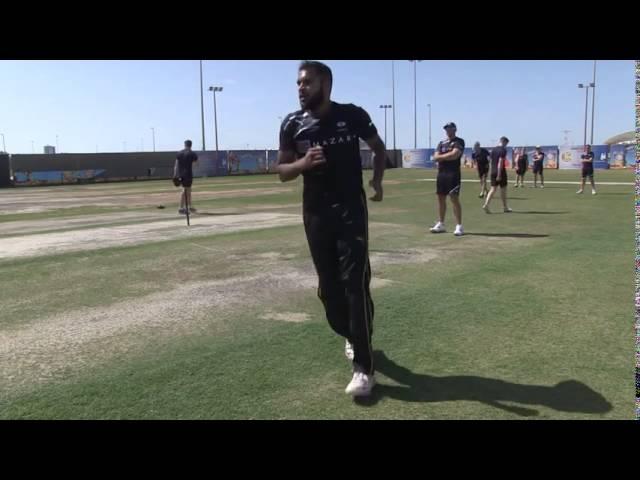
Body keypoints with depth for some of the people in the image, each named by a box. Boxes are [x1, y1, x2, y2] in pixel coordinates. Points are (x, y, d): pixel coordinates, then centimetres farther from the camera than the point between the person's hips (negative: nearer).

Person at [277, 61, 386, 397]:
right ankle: (351, 337, 38)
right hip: (315, 214, 3)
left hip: (351, 210, -3)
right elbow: (282, 171, 3)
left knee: (355, 285, -9)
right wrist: (303, 162, -19)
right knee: (328, 287, 11)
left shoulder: (352, 115, -5)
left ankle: (364, 368, -3)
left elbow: (378, 148, 12)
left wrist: (377, 179, -6)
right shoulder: (292, 124, 0)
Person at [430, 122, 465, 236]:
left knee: (454, 198, -11)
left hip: (453, 173, -6)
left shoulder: (459, 142, 0)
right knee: (441, 198, 9)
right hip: (441, 173, 6)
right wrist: (448, 155, -7)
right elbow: (435, 157, 6)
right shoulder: (441, 143, 18)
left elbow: (454, 155, -16)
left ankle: (459, 226, -10)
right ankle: (440, 224, 18)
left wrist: (442, 156, -2)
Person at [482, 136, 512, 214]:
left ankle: (486, 205, -14)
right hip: (501, 172, -6)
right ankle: (505, 207, 16)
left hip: (493, 172, 6)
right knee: (503, 189, 6)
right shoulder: (503, 150, -11)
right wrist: (499, 175, -21)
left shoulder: (493, 150, 11)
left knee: (493, 189, 3)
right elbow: (500, 162, -19)